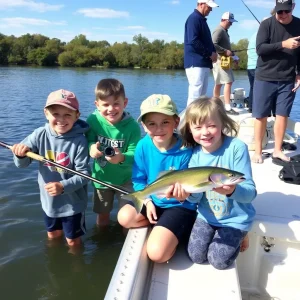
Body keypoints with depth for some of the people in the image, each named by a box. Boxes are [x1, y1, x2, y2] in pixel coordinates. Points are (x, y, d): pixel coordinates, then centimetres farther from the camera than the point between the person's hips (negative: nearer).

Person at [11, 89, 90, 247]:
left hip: (73, 202, -4)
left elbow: (84, 174, -21)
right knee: (53, 236, 28)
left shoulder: (79, 141, -23)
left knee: (73, 242, 17)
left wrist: (63, 186, -34)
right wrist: (20, 154, -30)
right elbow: (22, 164, -8)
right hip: (49, 200, 4)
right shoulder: (40, 135, -12)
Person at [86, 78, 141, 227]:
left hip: (125, 179, -2)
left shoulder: (132, 126, -24)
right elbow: (88, 141, -9)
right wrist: (91, 147, -32)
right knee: (102, 218, 23)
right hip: (101, 177, 2)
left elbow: (134, 154, -23)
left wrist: (122, 158, -45)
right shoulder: (92, 120, -20)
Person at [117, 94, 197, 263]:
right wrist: (148, 201, -11)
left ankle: (179, 233, 10)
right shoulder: (143, 146, -10)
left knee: (157, 253, -21)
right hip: (154, 201, 6)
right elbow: (139, 180, 2)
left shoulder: (185, 151, -22)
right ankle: (164, 226, 3)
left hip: (181, 206, -6)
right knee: (125, 217, -17)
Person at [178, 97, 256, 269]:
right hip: (207, 215, 4)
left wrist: (233, 190, -45)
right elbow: (196, 198, -10)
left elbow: (251, 192, -22)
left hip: (235, 218, -4)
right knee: (196, 256, -1)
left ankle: (239, 237, 21)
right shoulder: (195, 154, -9)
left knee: (218, 260, -8)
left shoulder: (237, 147, -23)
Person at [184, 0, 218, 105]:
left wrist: (213, 52, 6)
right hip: (196, 63, -10)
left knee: (202, 95, 11)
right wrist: (210, 53, -12)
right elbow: (193, 41, -20)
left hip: (204, 63, 10)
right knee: (195, 95, -11)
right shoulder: (194, 18, -9)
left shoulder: (202, 19, 21)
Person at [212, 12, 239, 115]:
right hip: (221, 60, -10)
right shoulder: (219, 30, -12)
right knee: (228, 82, -14)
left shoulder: (224, 31, 18)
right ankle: (227, 107, -16)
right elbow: (213, 45, -23)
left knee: (218, 83, 12)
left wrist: (232, 55, 14)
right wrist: (225, 51, -21)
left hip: (224, 60, 10)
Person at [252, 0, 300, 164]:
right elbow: (260, 48, -13)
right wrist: (283, 44, -23)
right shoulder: (267, 24, -3)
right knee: (261, 116, 2)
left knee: (282, 115, 2)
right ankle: (258, 151, 12)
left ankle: (277, 151, 13)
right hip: (265, 78, -2)